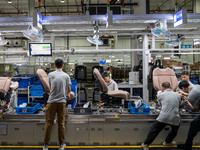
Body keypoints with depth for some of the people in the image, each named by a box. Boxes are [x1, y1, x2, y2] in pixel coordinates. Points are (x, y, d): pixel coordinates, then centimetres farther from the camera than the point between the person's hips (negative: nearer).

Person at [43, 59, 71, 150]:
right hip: (62, 101, 1)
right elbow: (69, 90, 5)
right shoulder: (66, 76, 2)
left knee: (48, 123, 7)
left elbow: (50, 87, 13)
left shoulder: (50, 75, 1)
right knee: (61, 123, 8)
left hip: (51, 101, 0)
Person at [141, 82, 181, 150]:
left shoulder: (160, 95, 5)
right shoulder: (178, 95, 10)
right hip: (175, 119, 2)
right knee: (174, 130, 31)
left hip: (163, 117, -2)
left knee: (154, 131, 13)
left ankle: (145, 144, 19)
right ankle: (168, 142, 45)